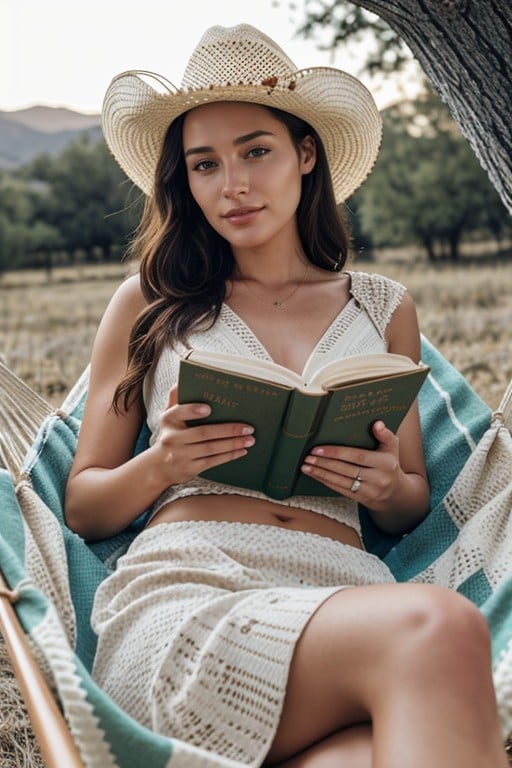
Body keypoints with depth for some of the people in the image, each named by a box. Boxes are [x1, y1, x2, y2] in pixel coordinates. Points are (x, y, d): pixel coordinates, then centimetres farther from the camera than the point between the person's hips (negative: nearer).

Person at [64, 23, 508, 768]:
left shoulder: (383, 308, 20)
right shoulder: (148, 302, 15)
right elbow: (83, 507, 16)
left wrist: (387, 486, 1)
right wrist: (161, 463, -6)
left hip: (347, 593, 2)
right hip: (178, 593, -1)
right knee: (441, 628, -33)